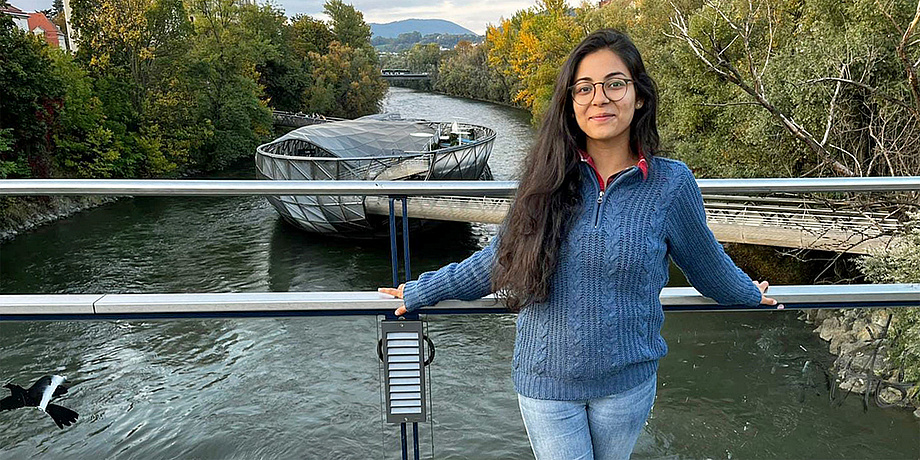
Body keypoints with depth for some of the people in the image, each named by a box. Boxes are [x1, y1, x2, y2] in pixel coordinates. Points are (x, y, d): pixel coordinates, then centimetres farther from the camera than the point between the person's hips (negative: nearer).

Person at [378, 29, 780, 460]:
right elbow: (504, 254, 4)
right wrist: (421, 291, 9)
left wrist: (750, 295, 25)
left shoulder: (670, 183, -9)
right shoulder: (551, 177, -8)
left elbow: (706, 262, 8)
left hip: (626, 379, 0)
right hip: (545, 379, 0)